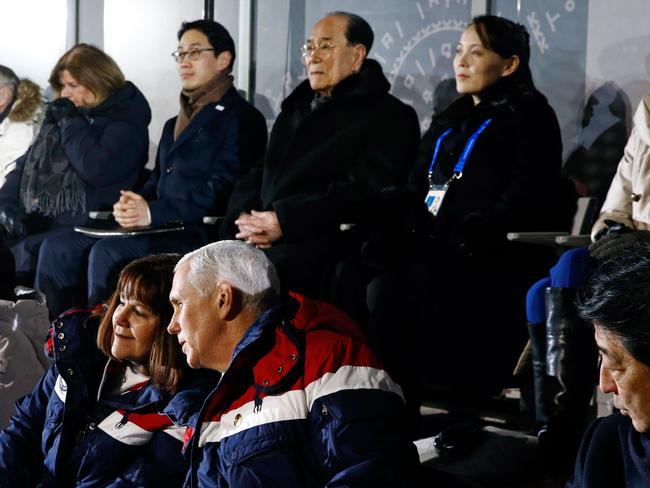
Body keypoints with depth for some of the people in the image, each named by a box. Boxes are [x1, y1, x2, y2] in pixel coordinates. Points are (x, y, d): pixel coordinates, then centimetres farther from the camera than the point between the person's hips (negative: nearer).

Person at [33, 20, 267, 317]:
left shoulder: (241, 119, -2)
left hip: (201, 234, -8)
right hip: (158, 227, 8)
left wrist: (153, 213, -17)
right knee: (57, 249, -7)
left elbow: (221, 192, -13)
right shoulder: (174, 125, 26)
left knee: (107, 253, -30)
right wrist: (133, 205, 0)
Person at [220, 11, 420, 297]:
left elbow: (364, 193, -10)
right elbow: (258, 175, 24)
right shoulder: (295, 109, 29)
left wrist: (284, 221, -16)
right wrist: (244, 216, 0)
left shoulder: (389, 117, 4)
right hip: (257, 240, 7)